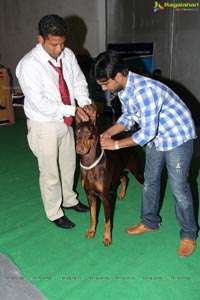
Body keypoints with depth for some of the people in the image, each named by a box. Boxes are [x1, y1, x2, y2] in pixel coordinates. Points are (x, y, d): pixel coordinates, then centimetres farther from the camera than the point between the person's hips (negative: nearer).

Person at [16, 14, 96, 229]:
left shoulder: (67, 55, -3)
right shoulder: (29, 65, -22)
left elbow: (78, 81, 4)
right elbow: (39, 102, -26)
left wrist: (85, 103, -16)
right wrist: (72, 110, -26)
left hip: (65, 121, 7)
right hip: (44, 125, -6)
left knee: (69, 164, 21)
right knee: (50, 171, 8)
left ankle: (69, 200, 45)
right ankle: (54, 213, 29)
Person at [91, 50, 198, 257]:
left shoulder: (143, 90, -34)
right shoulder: (123, 88, -6)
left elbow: (147, 132, -30)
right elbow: (128, 117, 8)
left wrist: (116, 144, -21)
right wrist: (109, 132, -7)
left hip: (177, 137, -8)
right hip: (156, 137, 9)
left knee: (179, 188, -2)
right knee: (150, 181, 15)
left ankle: (189, 235, 18)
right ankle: (150, 222, 34)